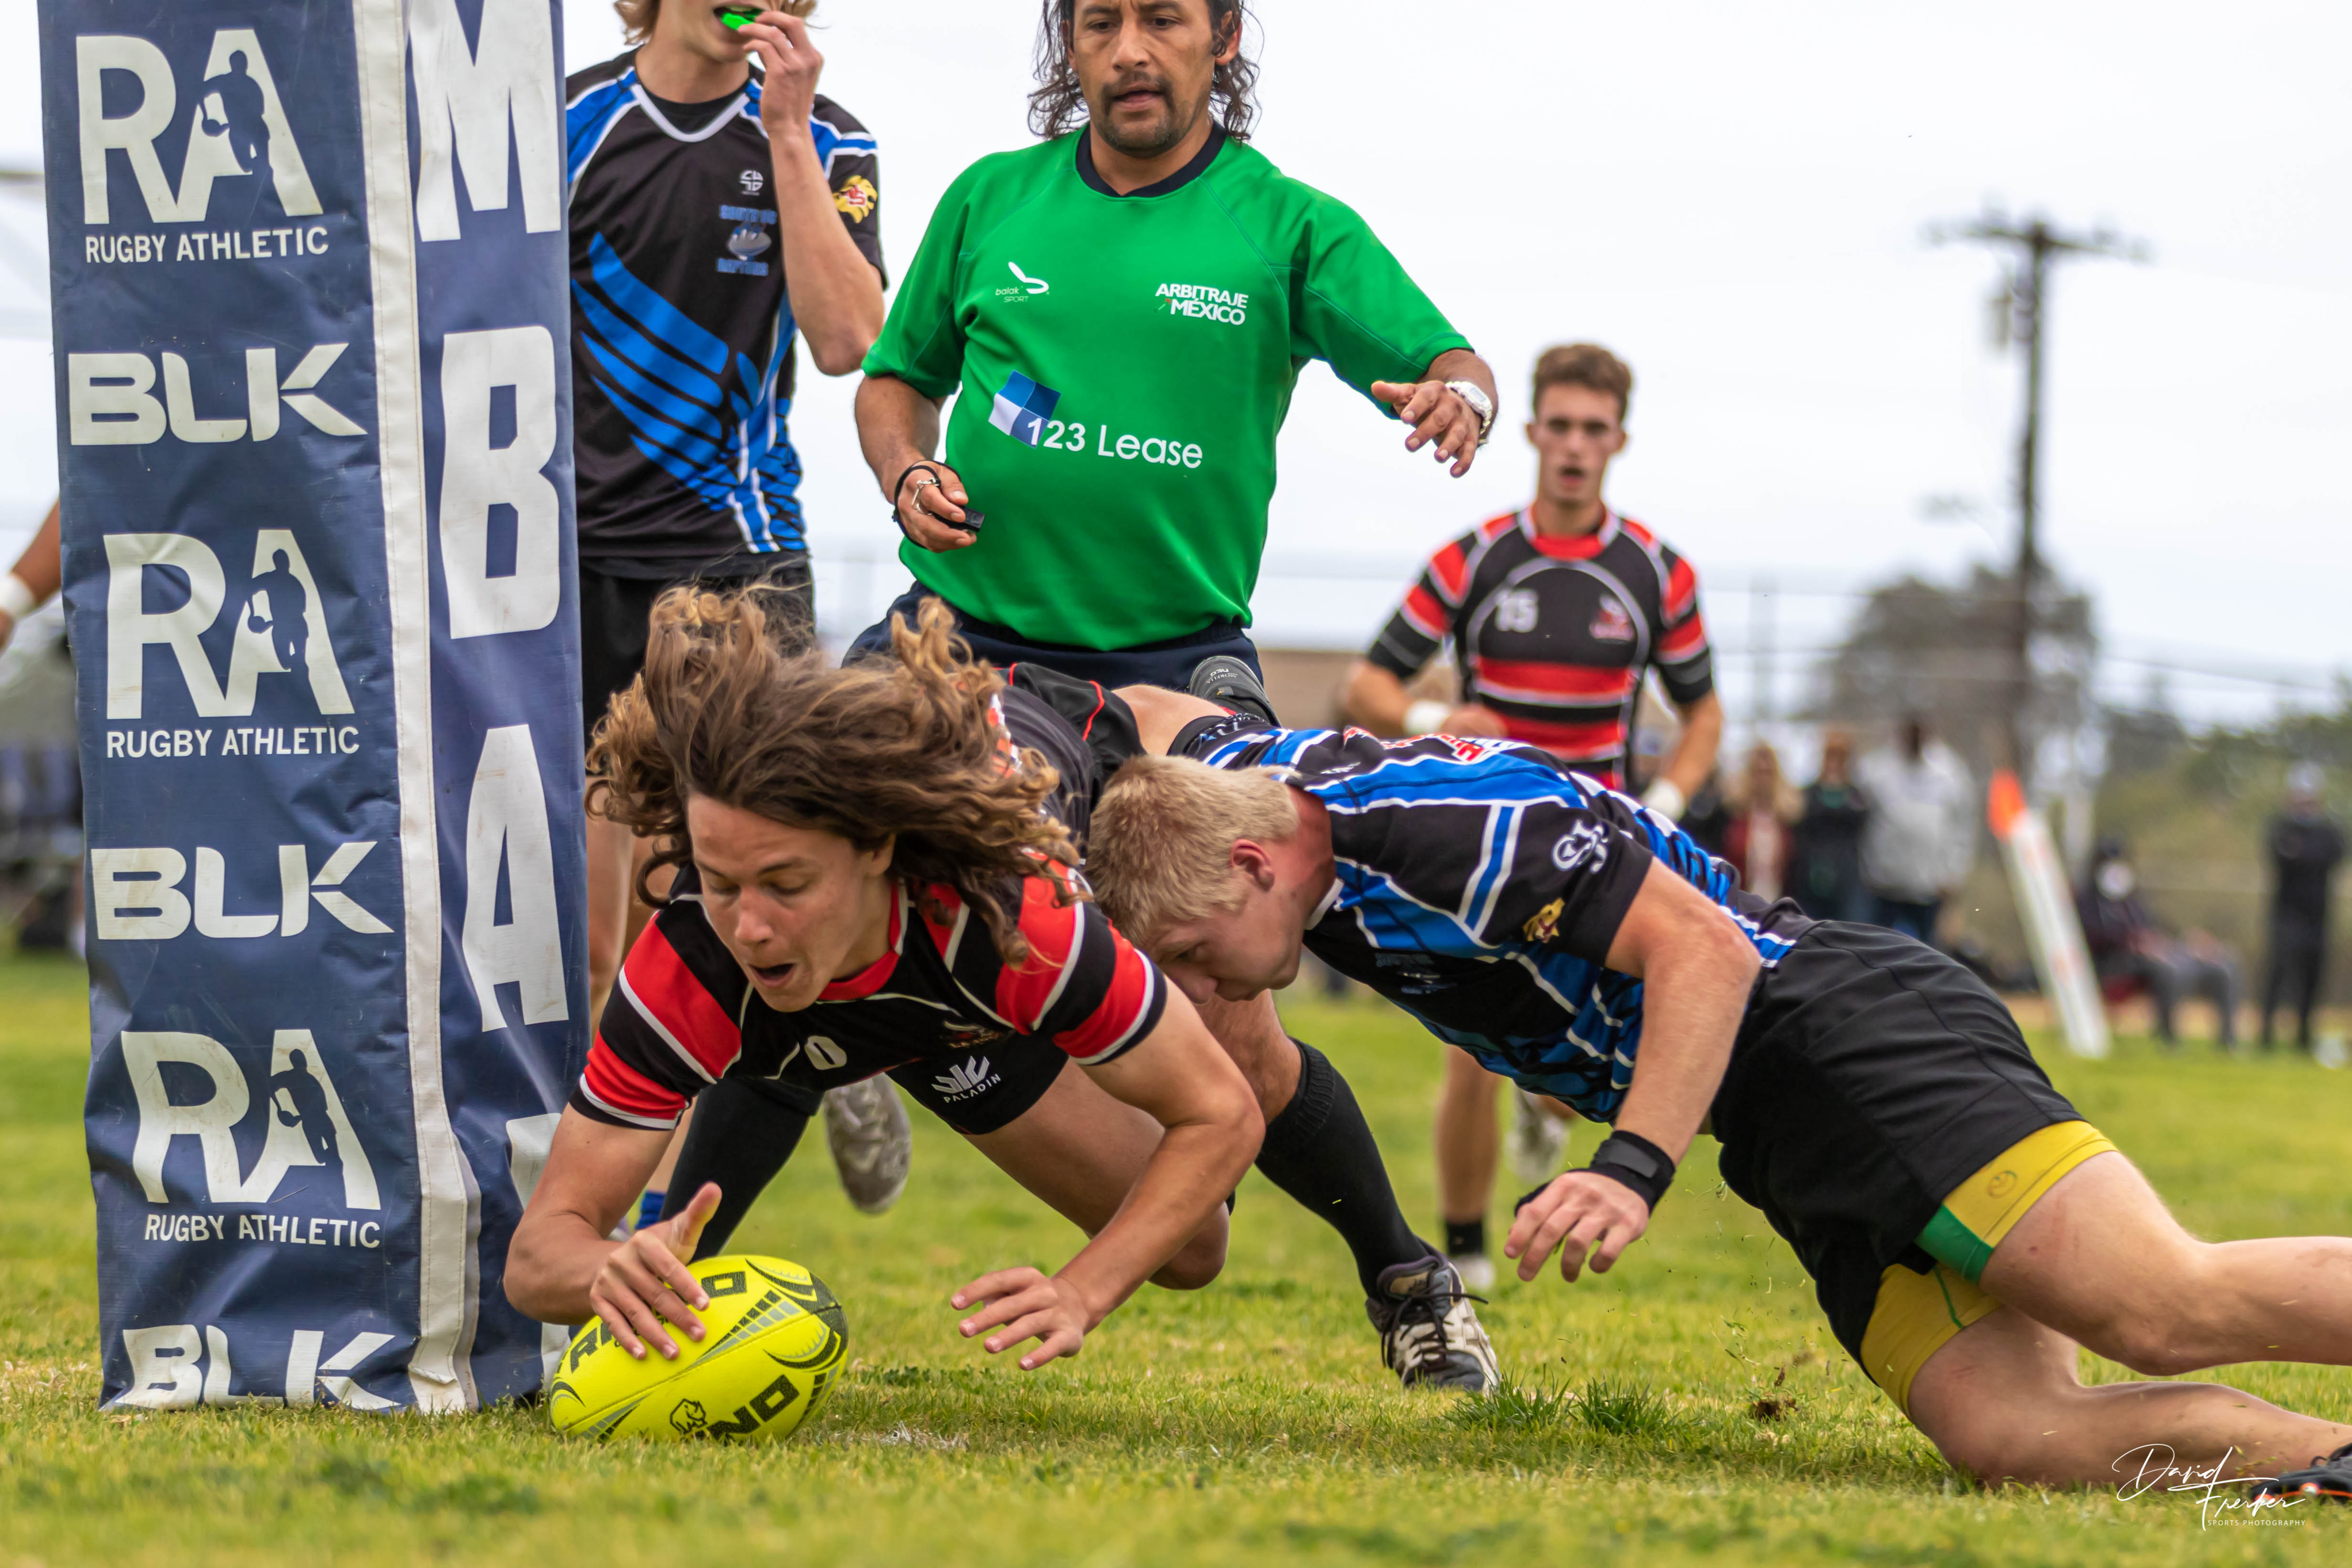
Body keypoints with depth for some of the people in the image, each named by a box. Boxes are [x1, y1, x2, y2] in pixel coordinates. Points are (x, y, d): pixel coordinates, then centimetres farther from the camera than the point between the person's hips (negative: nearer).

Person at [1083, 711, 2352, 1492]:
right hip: (1794, 1147, 9)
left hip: (1848, 1035, -9)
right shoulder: (1229, 771, 7)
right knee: (2021, 1438, -10)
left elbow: (1703, 950, -19)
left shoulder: (1447, 824, -20)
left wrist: (1633, 1172, -26)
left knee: (2170, 1307, -24)